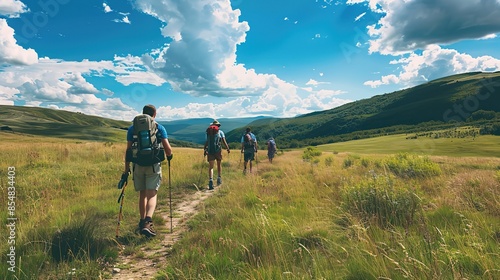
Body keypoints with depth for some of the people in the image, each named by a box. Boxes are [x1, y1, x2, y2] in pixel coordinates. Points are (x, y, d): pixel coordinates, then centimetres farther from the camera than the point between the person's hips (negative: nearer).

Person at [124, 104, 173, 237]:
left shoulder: (132, 128, 6)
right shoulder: (160, 128, 1)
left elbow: (128, 150, 3)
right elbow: (167, 148, -7)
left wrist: (126, 168, 9)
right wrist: (169, 156, 15)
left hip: (138, 165, 3)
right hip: (154, 165, -2)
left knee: (142, 194, 17)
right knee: (151, 195, -2)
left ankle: (143, 222, 28)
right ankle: (147, 222, -20)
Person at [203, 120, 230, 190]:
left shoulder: (208, 132, 14)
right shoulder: (220, 132, 6)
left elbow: (206, 142, 15)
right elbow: (224, 141, -1)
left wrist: (205, 150, 24)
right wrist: (228, 149, 6)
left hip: (210, 151, 1)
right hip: (218, 150, -1)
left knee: (211, 167, 1)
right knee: (219, 165, 19)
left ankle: (210, 181, -14)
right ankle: (219, 178, 21)